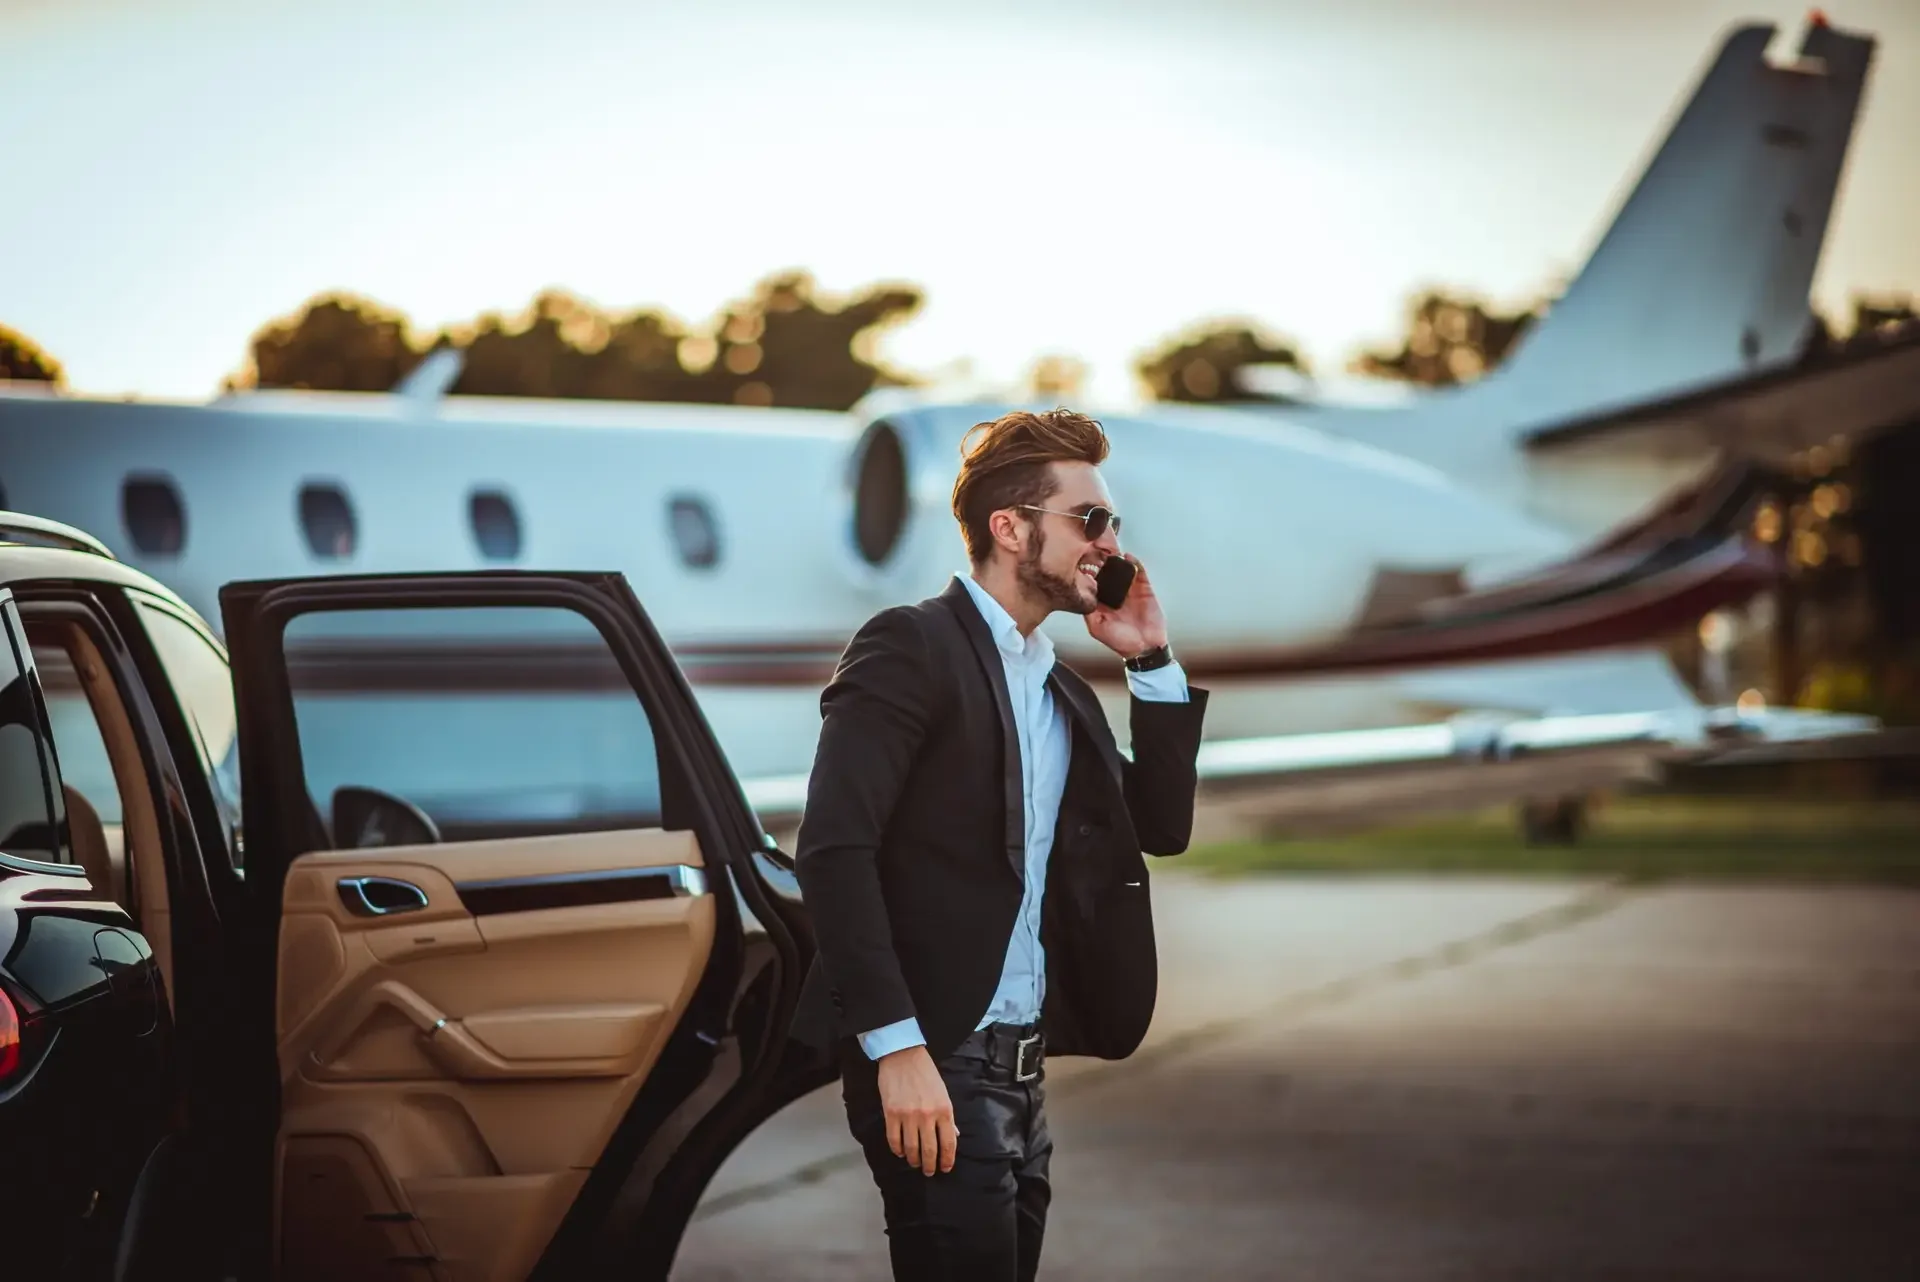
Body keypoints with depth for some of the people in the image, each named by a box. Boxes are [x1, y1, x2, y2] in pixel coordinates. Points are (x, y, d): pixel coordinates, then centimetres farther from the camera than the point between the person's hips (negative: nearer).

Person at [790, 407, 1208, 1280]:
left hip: (1023, 1065, 8)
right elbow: (834, 849, -17)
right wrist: (898, 1048, -23)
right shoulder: (912, 647, -8)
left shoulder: (1063, 690, 18)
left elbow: (1162, 827, 16)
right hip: (932, 1065, -8)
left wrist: (1151, 662, 8)